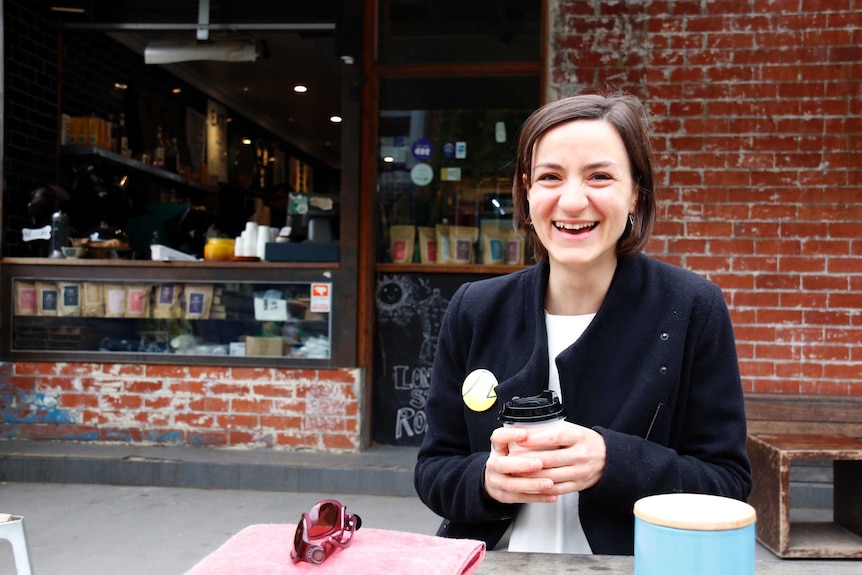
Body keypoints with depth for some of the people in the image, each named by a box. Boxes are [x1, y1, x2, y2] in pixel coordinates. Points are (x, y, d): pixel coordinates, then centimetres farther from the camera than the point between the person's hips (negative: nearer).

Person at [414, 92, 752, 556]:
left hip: (628, 561, -1)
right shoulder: (475, 311, -1)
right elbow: (433, 470, 4)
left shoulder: (694, 309, -6)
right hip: (494, 558, 2)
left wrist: (612, 462, -20)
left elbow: (728, 484, -4)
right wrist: (486, 480, -17)